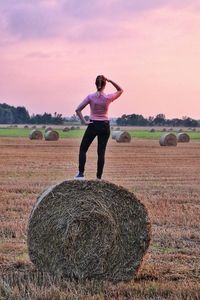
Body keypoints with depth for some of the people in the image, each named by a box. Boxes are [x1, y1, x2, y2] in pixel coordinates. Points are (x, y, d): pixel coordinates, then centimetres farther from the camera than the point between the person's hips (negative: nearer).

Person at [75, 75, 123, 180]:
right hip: (104, 126, 1)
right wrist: (111, 81, -2)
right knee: (101, 152, 5)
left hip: (93, 125, -1)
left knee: (83, 149, 12)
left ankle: (81, 173, 3)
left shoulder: (90, 97, -7)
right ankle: (99, 176, 3)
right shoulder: (108, 98, -8)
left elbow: (78, 109, -10)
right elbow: (120, 90, 10)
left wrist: (84, 121, -4)